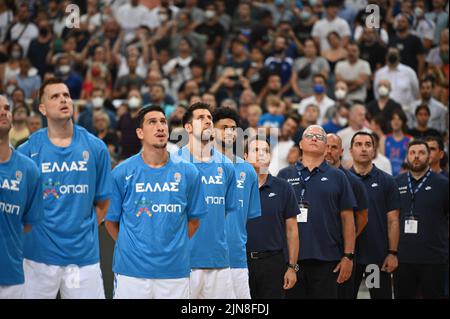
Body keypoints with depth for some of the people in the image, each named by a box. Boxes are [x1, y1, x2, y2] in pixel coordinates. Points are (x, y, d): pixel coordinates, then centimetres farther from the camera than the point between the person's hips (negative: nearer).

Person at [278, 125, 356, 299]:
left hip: (326, 259, -1)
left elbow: (347, 219, 6)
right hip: (291, 258, 1)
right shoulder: (284, 175, 10)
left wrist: (348, 256, -1)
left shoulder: (337, 177, 8)